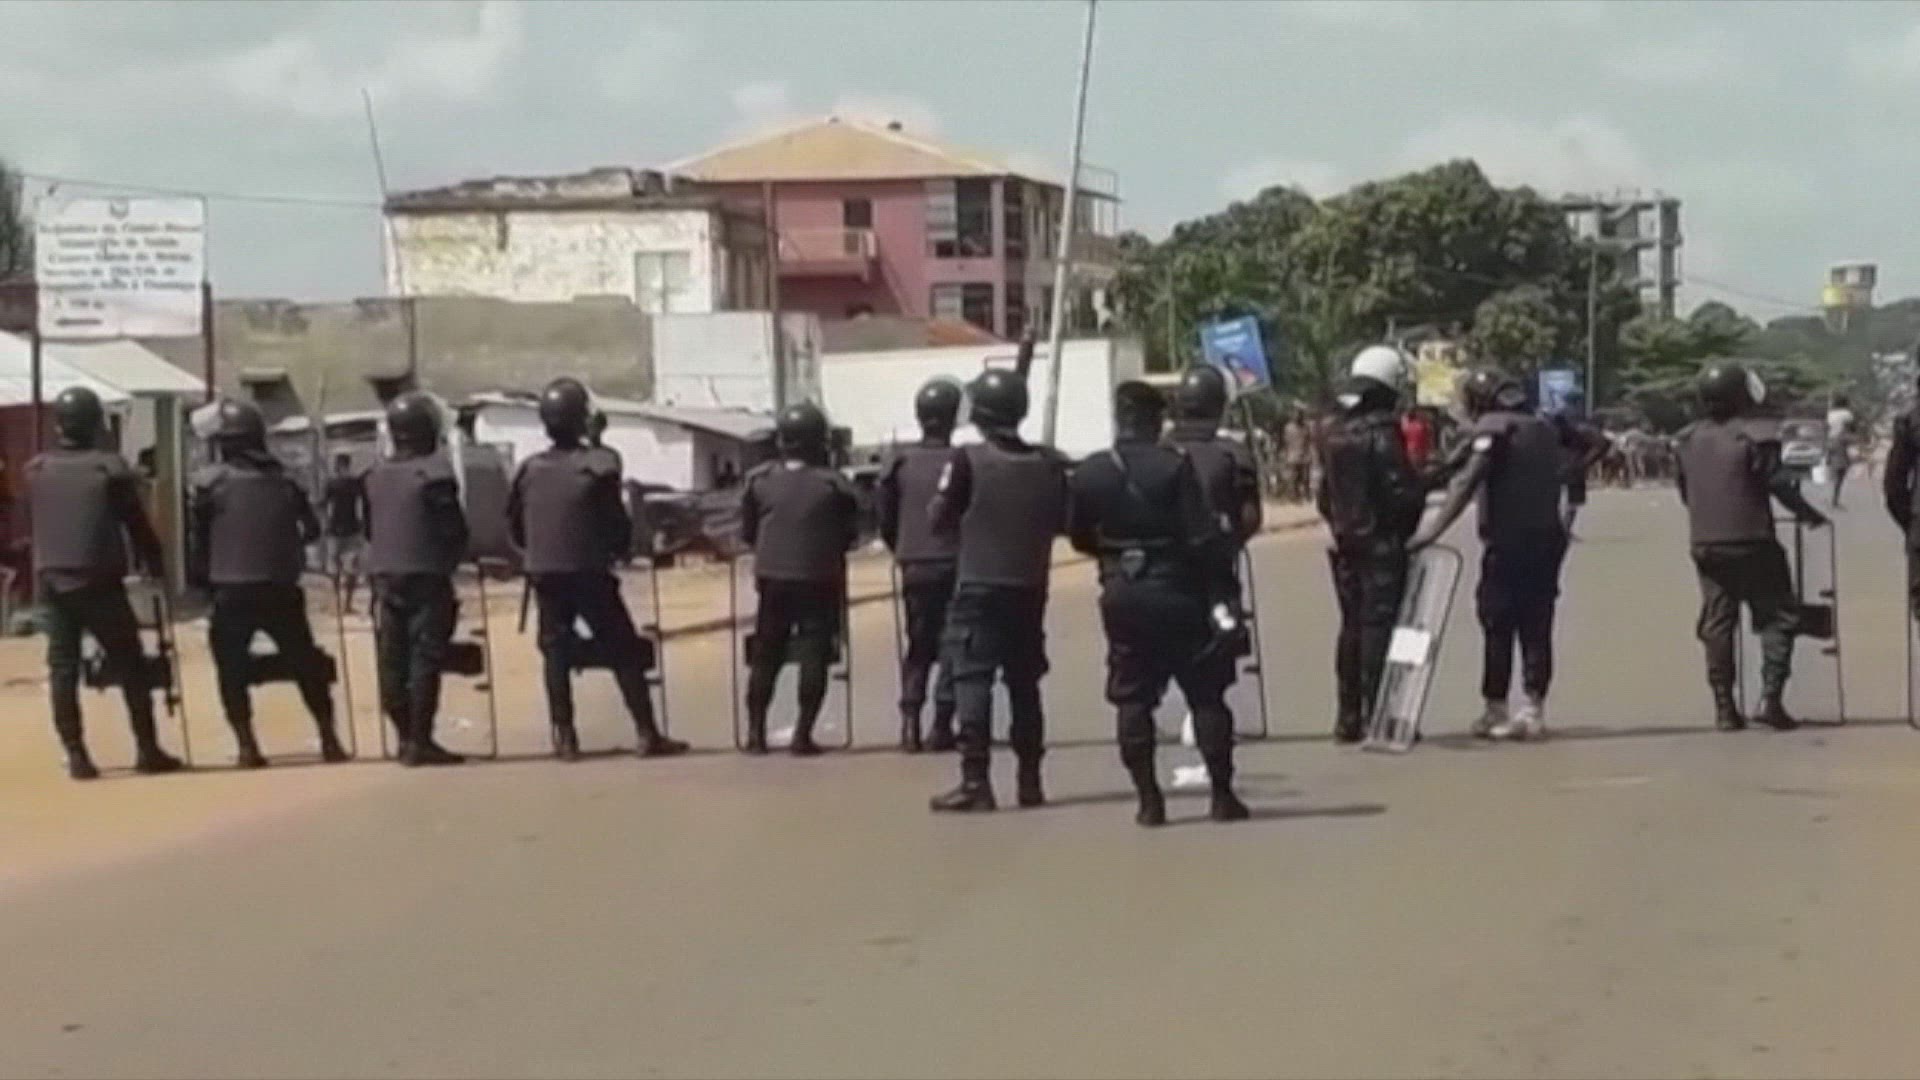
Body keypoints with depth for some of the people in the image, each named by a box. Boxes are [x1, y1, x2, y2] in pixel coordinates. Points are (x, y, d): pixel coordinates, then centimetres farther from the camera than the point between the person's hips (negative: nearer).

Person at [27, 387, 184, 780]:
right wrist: (154, 562, 12)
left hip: (52, 581, 4)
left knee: (62, 669, 6)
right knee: (130, 666, 5)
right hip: (99, 582, -3)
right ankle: (147, 749, 5)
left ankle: (76, 755, 2)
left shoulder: (36, 470, 6)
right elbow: (135, 522, -1)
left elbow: (32, 521, 12)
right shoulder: (109, 467, -5)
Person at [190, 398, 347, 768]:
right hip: (281, 589, 3)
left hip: (232, 592, -3)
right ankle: (329, 740, 15)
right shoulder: (283, 479, 8)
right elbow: (311, 530, 12)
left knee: (232, 668, 9)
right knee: (305, 663, 15)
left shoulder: (209, 482, -2)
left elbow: (197, 539, -2)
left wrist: (199, 580, 10)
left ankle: (247, 746, 1)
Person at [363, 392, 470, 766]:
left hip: (384, 576, 6)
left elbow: (368, 529, 14)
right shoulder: (434, 474, -11)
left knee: (392, 661, 9)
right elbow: (454, 531, -10)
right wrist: (449, 560, 8)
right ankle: (419, 741, -7)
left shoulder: (375, 476, 8)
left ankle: (405, 736, 16)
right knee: (425, 658, -4)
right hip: (426, 576, -6)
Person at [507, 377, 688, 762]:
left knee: (556, 653, 10)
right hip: (589, 572, -4)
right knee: (624, 652, 2)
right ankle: (647, 734, 0)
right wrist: (617, 551, 11)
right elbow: (618, 525, -9)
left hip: (544, 574, 4)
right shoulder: (596, 468, -12)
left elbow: (513, 523, 7)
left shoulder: (529, 470, 1)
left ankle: (564, 738, 7)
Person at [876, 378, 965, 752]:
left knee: (918, 644, 14)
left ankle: (910, 718, 2)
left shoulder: (901, 462, -1)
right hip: (954, 565, -3)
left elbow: (885, 517, 2)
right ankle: (941, 724, -1)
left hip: (914, 567, 3)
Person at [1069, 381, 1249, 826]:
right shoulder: (1176, 466, -12)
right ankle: (1222, 794, 9)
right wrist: (1221, 588, -6)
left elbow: (1079, 537, 9)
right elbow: (1202, 536, -14)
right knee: (1205, 694, 7)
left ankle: (1149, 798, 5)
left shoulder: (1090, 473, -1)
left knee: (1132, 699, 8)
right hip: (1177, 591, -3)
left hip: (1121, 595, 3)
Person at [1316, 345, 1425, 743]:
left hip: (1344, 541, 7)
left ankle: (1348, 717, 17)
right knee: (1378, 623, -4)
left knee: (1352, 625, 13)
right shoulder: (1382, 432, -15)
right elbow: (1403, 491, -17)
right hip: (1381, 542, -7)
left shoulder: (1334, 433, 8)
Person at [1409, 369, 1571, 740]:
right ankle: (1533, 709, 6)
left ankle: (1494, 711, 6)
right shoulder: (1545, 430, 16)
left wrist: (1436, 526, -23)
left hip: (1506, 542, -6)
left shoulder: (1492, 427, -8)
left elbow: (1467, 482, -19)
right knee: (1536, 627, 8)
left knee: (1498, 627, 2)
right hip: (1548, 539, 6)